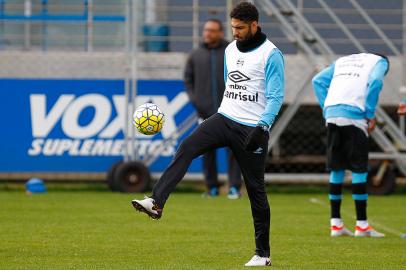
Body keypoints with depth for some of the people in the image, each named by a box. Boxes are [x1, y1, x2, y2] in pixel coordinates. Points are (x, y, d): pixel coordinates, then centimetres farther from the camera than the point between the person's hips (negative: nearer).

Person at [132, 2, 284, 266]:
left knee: (256, 187, 0)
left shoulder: (270, 54, -10)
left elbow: (276, 96, -13)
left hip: (252, 128, -6)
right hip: (225, 118, 6)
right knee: (187, 147, -20)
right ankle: (156, 202, -32)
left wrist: (262, 128, -24)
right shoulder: (231, 49, 12)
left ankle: (263, 254, 10)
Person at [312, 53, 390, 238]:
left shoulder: (342, 61, 30)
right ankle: (361, 226, -1)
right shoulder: (380, 61, 15)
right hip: (354, 115, -5)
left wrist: (327, 110, 15)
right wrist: (371, 115, -4)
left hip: (331, 114, 5)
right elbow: (375, 82, -7)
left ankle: (336, 224, 12)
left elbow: (318, 81, 19)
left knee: (336, 169, 10)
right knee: (359, 170, -1)